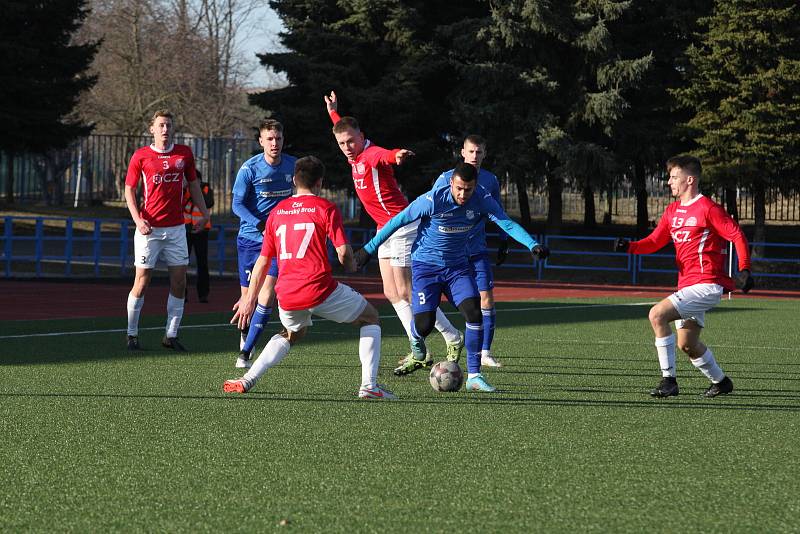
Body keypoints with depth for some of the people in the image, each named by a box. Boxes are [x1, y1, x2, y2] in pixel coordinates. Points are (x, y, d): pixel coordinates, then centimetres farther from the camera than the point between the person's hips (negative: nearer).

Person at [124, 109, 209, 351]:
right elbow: (129, 189, 1)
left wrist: (204, 213, 10)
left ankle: (171, 335, 9)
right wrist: (138, 220, -12)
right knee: (142, 282, -2)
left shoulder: (184, 153, 6)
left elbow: (193, 184, 18)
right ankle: (132, 334, 9)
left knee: (179, 283, 1)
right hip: (149, 228, -3)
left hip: (176, 228, 3)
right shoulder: (141, 156, -3)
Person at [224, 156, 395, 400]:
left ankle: (247, 380, 20)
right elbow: (343, 252, -7)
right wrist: (352, 267, 16)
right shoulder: (325, 208, 0)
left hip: (287, 295, 5)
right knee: (370, 319, 16)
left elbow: (263, 261, 16)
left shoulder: (277, 211, 14)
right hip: (320, 289, -5)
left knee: (292, 334, 35)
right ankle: (369, 385, 2)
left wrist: (249, 300, 20)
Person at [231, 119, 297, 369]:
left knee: (267, 295, -14)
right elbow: (237, 204, -11)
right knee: (248, 296, 5)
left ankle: (245, 352, -6)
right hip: (249, 238, -1)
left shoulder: (292, 165, 1)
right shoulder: (250, 168, -9)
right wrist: (261, 224, -25)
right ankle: (245, 332, 37)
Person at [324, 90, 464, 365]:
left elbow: (386, 155, -45)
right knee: (392, 293, 6)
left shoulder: (372, 155, -18)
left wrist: (398, 155, -68)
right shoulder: (356, 157, 8)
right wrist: (333, 112, 49)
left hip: (401, 227, -10)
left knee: (406, 292, -10)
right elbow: (342, 129, 33)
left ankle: (453, 338, 2)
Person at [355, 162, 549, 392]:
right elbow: (398, 221, -13)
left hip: (457, 266, 3)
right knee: (424, 324, -11)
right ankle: (417, 350, 29)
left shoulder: (482, 199, -13)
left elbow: (507, 223, -16)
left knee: (474, 313, -18)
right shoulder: (432, 200, -23)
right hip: (425, 265, -3)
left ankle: (474, 376, -11)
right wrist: (369, 249, -7)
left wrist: (532, 245, -33)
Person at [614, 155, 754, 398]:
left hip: (706, 284, -9)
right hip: (687, 285, 9)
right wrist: (629, 247, -5)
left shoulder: (708, 208, -10)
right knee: (687, 344, 15)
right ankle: (720, 382, 36)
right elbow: (655, 241, 13)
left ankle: (668, 379, -19)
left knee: (657, 314, -23)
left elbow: (737, 236, -11)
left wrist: (744, 271, -17)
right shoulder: (672, 211, 14)